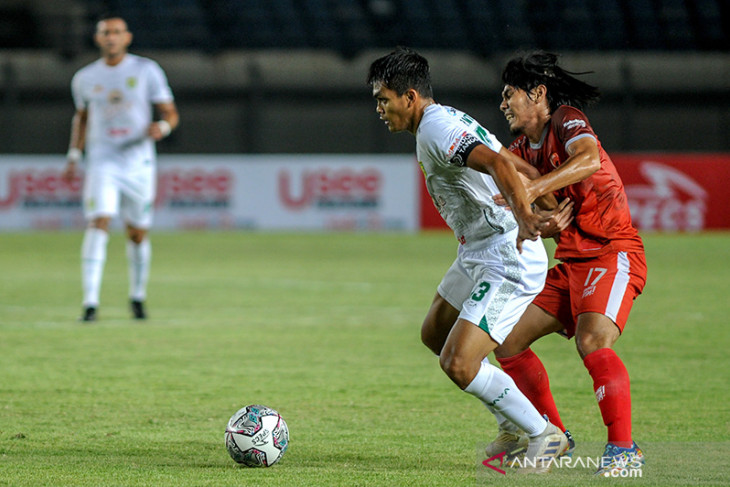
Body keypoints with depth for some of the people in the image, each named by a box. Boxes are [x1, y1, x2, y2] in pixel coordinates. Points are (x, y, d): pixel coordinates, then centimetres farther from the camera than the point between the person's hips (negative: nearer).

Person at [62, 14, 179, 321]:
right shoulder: (85, 78, 6)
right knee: (98, 224, -18)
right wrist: (73, 157, 14)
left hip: (139, 164, 0)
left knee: (138, 234, 7)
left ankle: (138, 297, 30)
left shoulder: (146, 71, -1)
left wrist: (162, 127, -22)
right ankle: (90, 303, -22)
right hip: (102, 165, 0)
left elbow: (171, 114, 1)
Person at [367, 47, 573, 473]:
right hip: (477, 256, 11)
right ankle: (515, 422, 30)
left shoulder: (436, 130, -18)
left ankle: (545, 435, 1)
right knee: (434, 335, 25)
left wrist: (524, 218, -48)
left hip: (508, 262, -11)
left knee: (457, 364, -15)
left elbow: (499, 163, -34)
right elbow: (507, 162, 20)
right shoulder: (448, 121, 14)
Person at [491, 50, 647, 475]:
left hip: (613, 253, -10)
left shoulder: (567, 119, -11)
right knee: (507, 340, 6)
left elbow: (589, 159, -32)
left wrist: (532, 190, -40)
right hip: (571, 263, 10)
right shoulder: (525, 147, 15)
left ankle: (624, 449, -28)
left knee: (592, 341, -30)